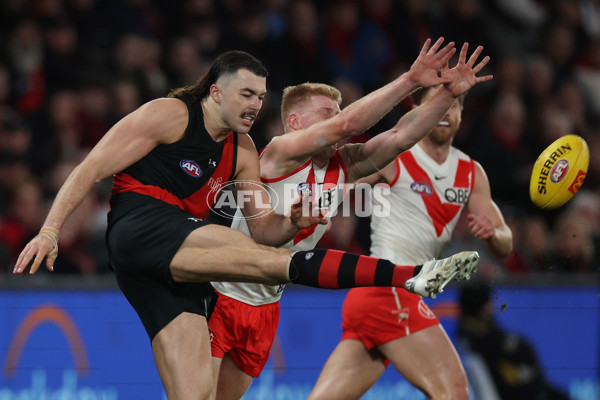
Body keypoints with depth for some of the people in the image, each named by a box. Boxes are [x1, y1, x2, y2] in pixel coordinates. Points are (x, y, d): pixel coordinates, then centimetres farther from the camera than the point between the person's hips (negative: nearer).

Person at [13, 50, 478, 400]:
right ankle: (408, 275, -40)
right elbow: (92, 169, -3)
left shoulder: (242, 152, 22)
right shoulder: (170, 114, 0)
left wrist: (291, 223, -7)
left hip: (175, 270, 9)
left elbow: (262, 228, 17)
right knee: (267, 260, -25)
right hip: (140, 227, -9)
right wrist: (50, 231, -13)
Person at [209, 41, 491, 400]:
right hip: (220, 293, -7)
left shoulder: (342, 167, 3)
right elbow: (347, 124, -31)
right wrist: (410, 80, -32)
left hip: (264, 305, 7)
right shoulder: (280, 153, -19)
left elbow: (399, 137, -6)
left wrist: (449, 93, -18)